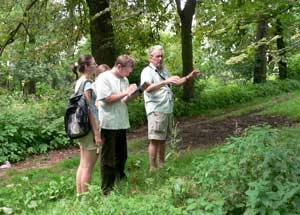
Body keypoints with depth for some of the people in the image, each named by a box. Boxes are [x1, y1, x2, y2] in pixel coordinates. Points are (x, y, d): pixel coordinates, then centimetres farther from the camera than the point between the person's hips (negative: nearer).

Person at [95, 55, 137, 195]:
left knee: (121, 155, 16)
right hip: (109, 124, -7)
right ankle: (107, 189, 12)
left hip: (122, 123, 7)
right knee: (108, 157, 2)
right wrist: (126, 93, -14)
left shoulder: (124, 80, 12)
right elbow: (106, 99, -18)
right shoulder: (104, 78, -11)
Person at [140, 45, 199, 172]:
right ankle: (153, 168, -2)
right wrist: (165, 82, -38)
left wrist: (188, 77, 13)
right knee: (155, 140, -7)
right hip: (156, 111, -8)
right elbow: (148, 88, -27)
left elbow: (176, 83, 28)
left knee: (163, 139, 14)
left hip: (168, 110, 8)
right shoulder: (147, 71, -9)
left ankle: (161, 164, 24)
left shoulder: (164, 70, 16)